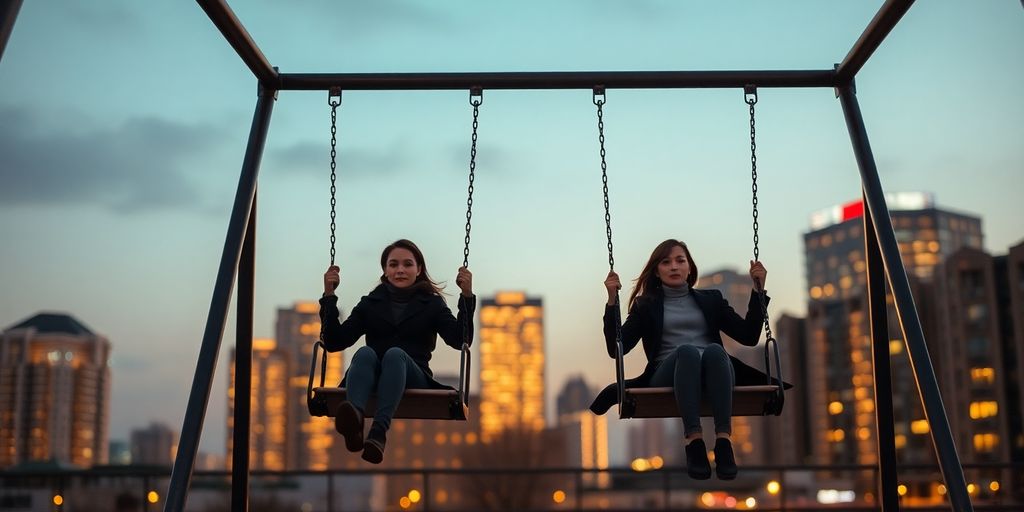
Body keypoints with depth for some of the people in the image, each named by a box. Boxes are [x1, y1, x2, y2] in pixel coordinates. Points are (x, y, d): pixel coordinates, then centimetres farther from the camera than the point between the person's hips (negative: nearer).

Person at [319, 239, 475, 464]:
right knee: (365, 352, -32)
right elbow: (335, 342, 9)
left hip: (414, 380, -1)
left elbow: (460, 340, -2)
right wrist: (329, 296, 1)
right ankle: (355, 418, -63)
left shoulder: (431, 304, 15)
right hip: (373, 380, 1)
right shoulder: (370, 303, 19)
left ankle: (379, 432, -57)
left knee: (395, 354, -33)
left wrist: (467, 296, -11)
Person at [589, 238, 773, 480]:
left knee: (714, 350, -36)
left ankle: (724, 441, -48)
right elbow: (617, 348, 7)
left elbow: (749, 335, 15)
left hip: (712, 374, 1)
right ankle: (693, 442, -47)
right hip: (668, 375, -1)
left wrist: (758, 289, 8)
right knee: (686, 350, -37)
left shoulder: (710, 299, 26)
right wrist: (612, 301, -2)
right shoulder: (646, 305, 21)